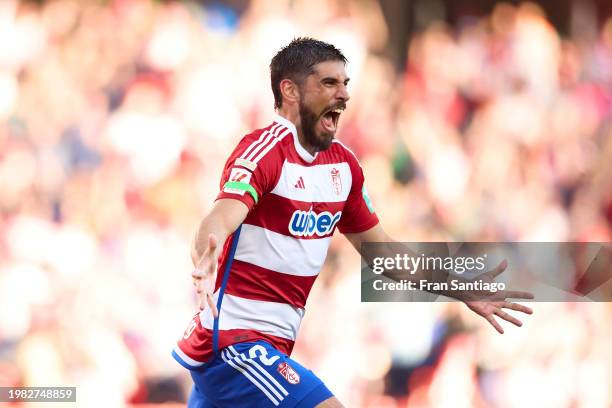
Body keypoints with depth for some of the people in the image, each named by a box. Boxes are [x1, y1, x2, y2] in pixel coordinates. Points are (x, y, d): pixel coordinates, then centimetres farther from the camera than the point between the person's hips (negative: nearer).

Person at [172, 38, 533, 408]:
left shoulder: (343, 164, 10)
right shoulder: (265, 149, -15)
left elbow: (378, 248, 21)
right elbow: (222, 218, -32)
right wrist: (205, 260, -55)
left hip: (273, 346, 9)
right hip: (232, 344, -9)